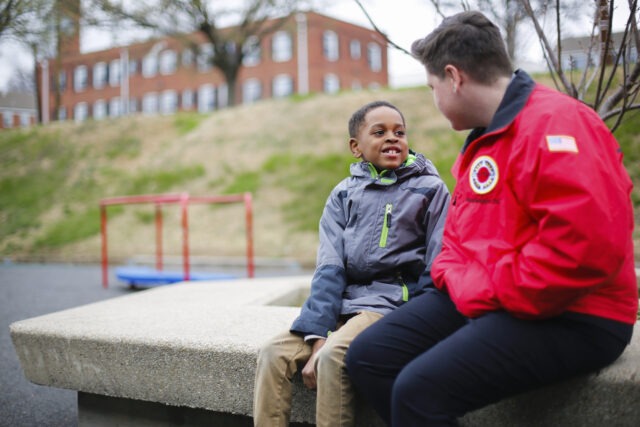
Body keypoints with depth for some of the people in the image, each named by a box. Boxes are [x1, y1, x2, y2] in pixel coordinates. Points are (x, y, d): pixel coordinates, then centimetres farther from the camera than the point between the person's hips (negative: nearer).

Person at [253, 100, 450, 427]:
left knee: (333, 356, -29)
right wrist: (317, 334, -12)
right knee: (273, 353, -15)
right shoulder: (343, 194, 10)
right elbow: (329, 269, 1)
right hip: (343, 303, 4)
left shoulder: (430, 189, 2)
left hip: (393, 301, -4)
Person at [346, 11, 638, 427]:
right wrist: (458, 280, -2)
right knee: (367, 357, 0)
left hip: (569, 318, -9)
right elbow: (459, 230, 20)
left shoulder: (555, 124, -17)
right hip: (481, 299, 9)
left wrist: (484, 293, -19)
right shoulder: (483, 139, 15)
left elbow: (585, 246, -28)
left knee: (419, 389, -26)